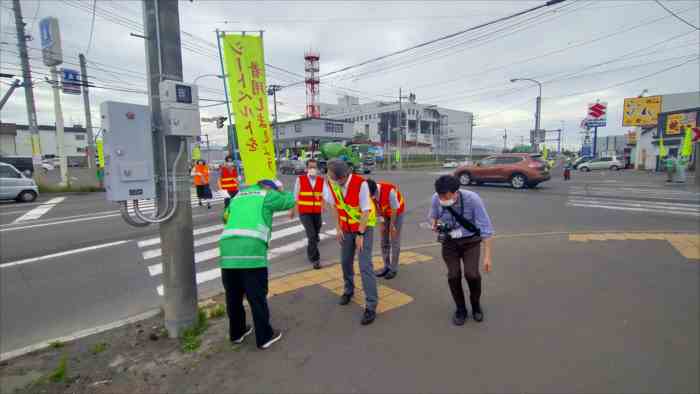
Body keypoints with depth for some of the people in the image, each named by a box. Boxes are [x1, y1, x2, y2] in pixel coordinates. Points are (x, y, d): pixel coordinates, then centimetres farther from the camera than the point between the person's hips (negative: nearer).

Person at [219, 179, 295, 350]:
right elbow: (290, 201, 24)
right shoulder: (267, 195, 11)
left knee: (233, 296, 20)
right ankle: (264, 336, 21)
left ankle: (236, 332, 37)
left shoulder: (238, 196, 29)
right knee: (258, 297, 7)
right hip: (252, 251, -6)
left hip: (227, 250, 6)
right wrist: (280, 190, 40)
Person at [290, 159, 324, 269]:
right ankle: (315, 259, -1)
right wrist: (292, 210, 9)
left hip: (317, 213, 3)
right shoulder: (300, 179, -8)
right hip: (304, 213, -3)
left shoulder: (322, 180, -3)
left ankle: (310, 253, 50)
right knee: (312, 236, -16)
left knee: (315, 236, 19)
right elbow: (295, 196, 1)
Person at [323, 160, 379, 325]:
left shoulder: (361, 183, -29)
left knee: (365, 265, -10)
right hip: (346, 227, 5)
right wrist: (338, 227, -2)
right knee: (345, 261, 13)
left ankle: (371, 306, 1)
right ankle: (348, 290, 40)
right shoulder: (331, 183, -14)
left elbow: (366, 211, -22)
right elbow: (334, 206, 1)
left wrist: (360, 234, -19)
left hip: (364, 226, -5)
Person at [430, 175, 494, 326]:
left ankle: (476, 304, 19)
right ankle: (461, 309, 21)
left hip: (470, 241, -2)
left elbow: (486, 228, -23)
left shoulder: (472, 199, -28)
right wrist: (434, 224, -13)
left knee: (472, 274, -15)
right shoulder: (436, 198, -19)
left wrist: (487, 256, -23)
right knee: (454, 276, -6)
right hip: (449, 242, 2)